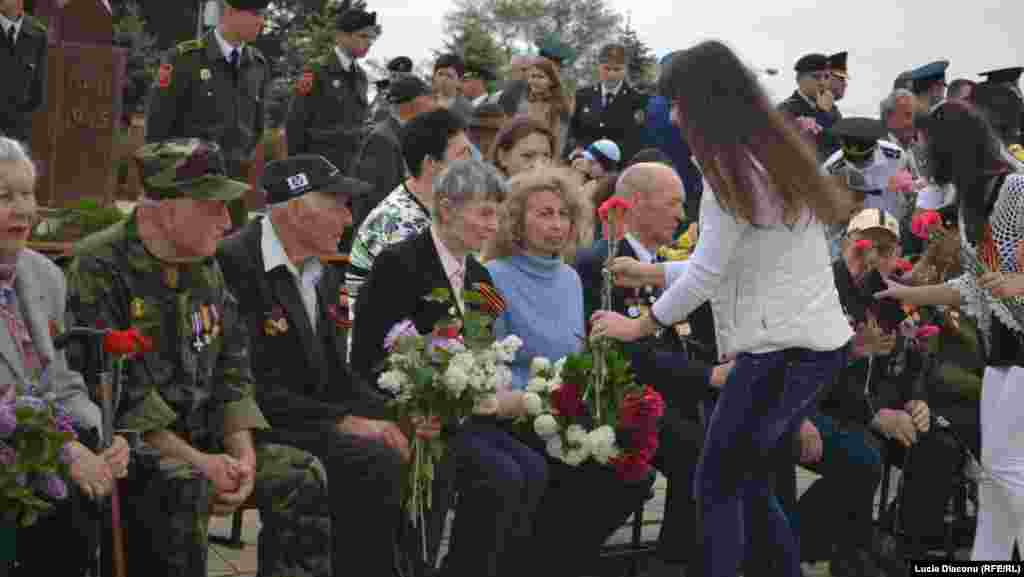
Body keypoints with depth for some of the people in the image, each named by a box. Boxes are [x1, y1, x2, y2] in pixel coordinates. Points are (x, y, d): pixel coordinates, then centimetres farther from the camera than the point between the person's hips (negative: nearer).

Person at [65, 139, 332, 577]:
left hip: (200, 437, 7)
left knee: (303, 476, -6)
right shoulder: (98, 268, -14)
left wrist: (242, 455, -6)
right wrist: (196, 461, -22)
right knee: (184, 487, -35)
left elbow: (232, 371, 10)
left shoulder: (206, 268, 10)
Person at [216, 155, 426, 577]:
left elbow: (335, 375, 13)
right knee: (377, 463, -25)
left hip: (313, 426, 8)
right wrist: (342, 421, -20)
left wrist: (394, 417, -4)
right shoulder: (232, 265, -16)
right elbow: (251, 387, -20)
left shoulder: (325, 274, 12)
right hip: (256, 430, -8)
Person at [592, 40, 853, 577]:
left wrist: (639, 325, 2)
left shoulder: (733, 170, -13)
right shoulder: (775, 155, 14)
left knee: (717, 485, -1)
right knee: (750, 486, 15)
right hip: (818, 343, 9)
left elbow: (708, 271, -10)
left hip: (782, 350, -9)